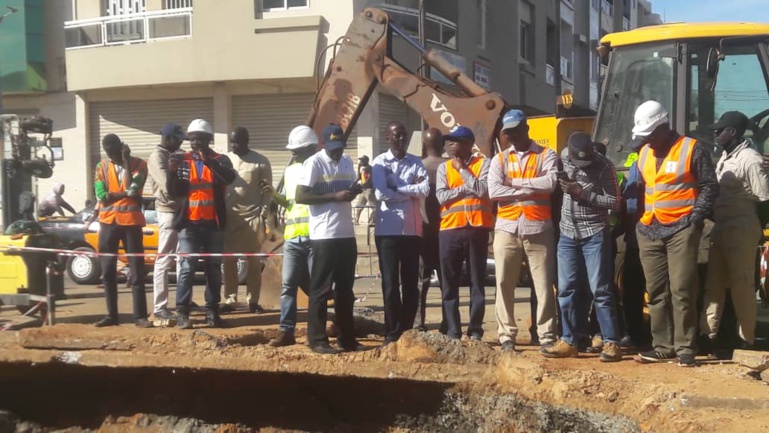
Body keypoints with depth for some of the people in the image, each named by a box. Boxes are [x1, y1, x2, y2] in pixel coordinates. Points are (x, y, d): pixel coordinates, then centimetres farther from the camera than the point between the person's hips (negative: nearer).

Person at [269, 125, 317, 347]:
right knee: (288, 286, 3)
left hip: (315, 236, -5)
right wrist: (273, 194, 4)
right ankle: (286, 331, 7)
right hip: (292, 237, 5)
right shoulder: (289, 171, 17)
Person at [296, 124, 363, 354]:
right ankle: (317, 340, 5)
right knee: (320, 289, -2)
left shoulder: (347, 162, 12)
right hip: (324, 236, -8)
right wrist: (335, 196, -20)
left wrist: (356, 189, 1)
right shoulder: (314, 163, -10)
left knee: (345, 289, 14)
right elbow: (300, 196, -16)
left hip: (347, 234, 8)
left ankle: (347, 338, 22)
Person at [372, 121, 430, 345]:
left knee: (411, 283, 6)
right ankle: (392, 333, 6)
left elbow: (425, 189, -7)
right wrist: (411, 192, -6)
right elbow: (381, 194, -14)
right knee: (390, 283, 0)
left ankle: (408, 332, 15)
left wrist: (397, 189, -11)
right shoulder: (380, 162, 0)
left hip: (412, 230, 3)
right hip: (388, 230, -3)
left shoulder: (416, 162, 9)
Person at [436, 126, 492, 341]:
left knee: (477, 282, 4)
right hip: (450, 230, 2)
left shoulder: (483, 163, 3)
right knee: (450, 284, 2)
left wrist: (463, 169, -6)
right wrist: (469, 188, -8)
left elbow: (483, 190, -13)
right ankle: (452, 331, 8)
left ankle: (475, 331, 9)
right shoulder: (443, 168, 10)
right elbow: (441, 197, -3)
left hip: (477, 229, -2)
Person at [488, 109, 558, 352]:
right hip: (507, 229, 2)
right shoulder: (499, 160, 10)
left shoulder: (546, 156, 5)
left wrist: (515, 182, -8)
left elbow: (550, 182, -14)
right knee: (505, 284, 4)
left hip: (538, 228, -2)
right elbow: (494, 191, -6)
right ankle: (506, 335, 11)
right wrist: (532, 190, -9)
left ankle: (547, 335, 7)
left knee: (544, 284, 1)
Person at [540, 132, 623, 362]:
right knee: (567, 289, 7)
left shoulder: (604, 166, -14)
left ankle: (611, 343, 0)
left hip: (595, 234, -5)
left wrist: (583, 194, -21)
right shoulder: (564, 156, 1)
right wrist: (563, 184, 4)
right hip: (567, 232, 5)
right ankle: (570, 341, 15)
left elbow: (614, 201, -14)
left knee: (600, 289, -6)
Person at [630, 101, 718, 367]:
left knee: (681, 291, -7)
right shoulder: (644, 153, 13)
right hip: (649, 232, 6)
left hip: (681, 230, -6)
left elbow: (709, 186, -3)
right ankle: (662, 346, 14)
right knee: (656, 292, 8)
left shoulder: (691, 149, -4)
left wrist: (696, 217, -12)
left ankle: (685, 348, 1)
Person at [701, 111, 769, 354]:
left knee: (741, 284, 0)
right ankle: (708, 332, 19)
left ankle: (746, 337, 11)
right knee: (713, 281, 12)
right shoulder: (725, 156, 11)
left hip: (741, 229, -9)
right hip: (721, 226, 9)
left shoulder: (749, 159, -16)